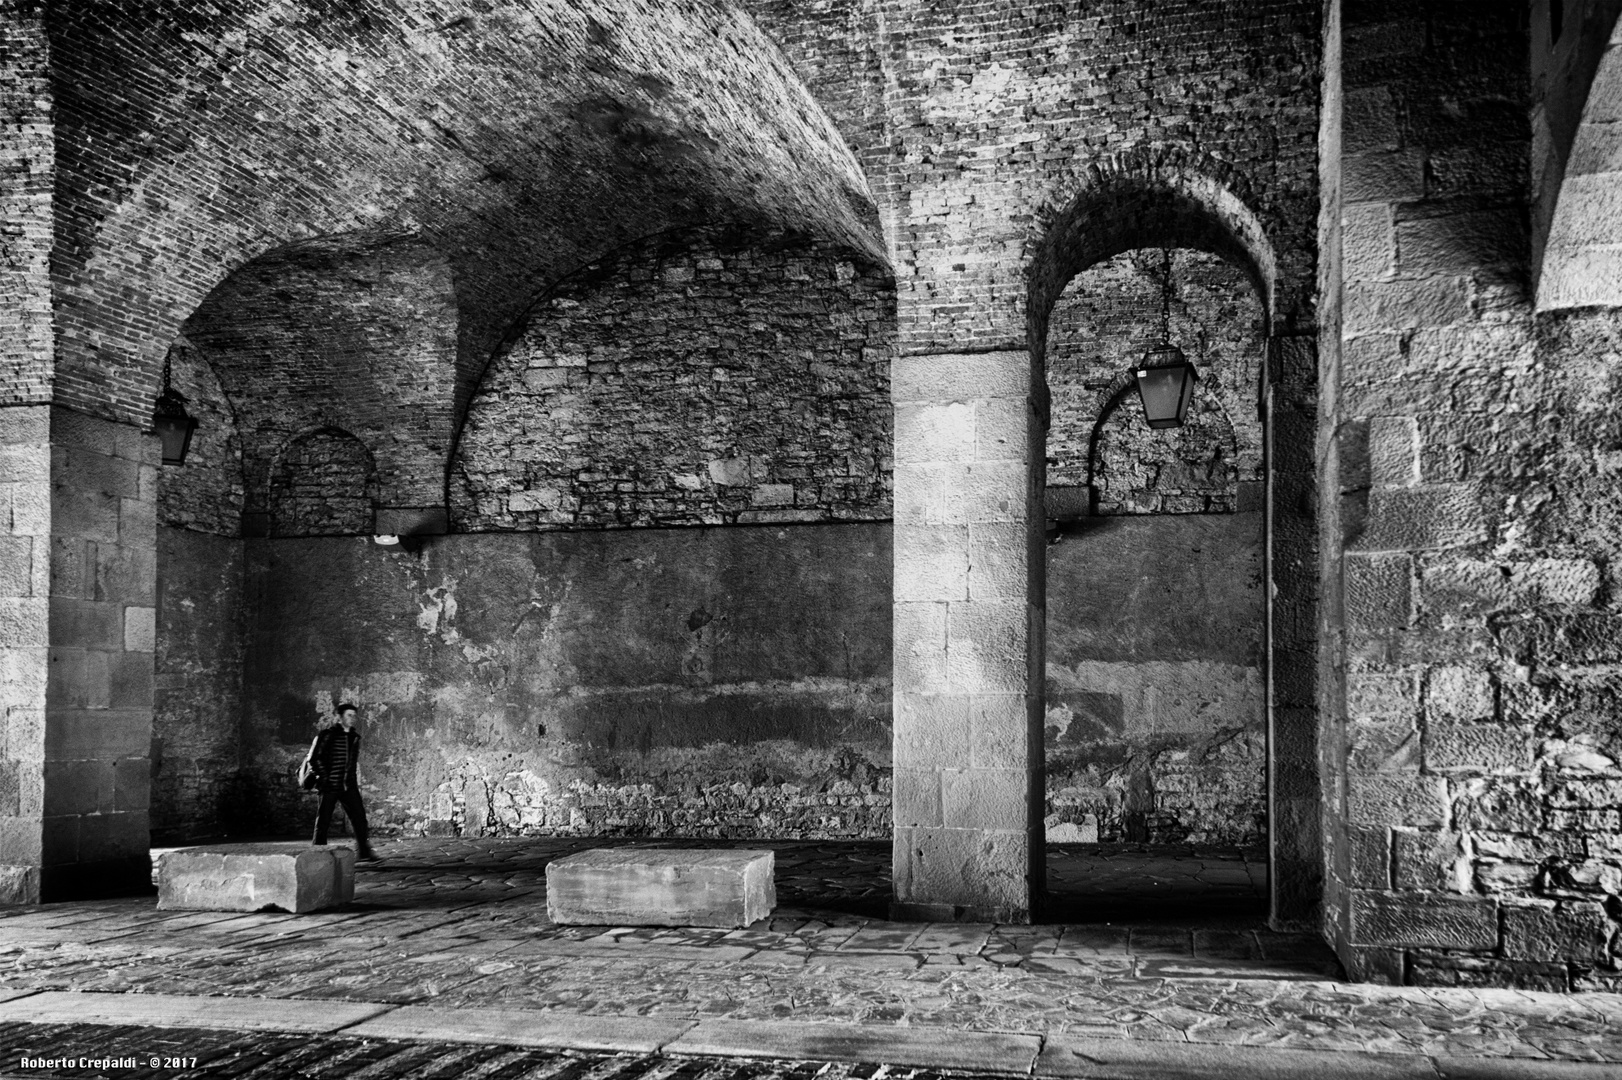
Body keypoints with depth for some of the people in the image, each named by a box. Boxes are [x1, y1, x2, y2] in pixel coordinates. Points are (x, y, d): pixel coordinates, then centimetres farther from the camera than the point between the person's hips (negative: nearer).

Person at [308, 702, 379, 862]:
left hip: (349, 785, 5)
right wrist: (324, 777, -11)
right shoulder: (328, 734, -6)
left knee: (359, 816, -4)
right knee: (324, 820, 2)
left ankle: (363, 852, 1)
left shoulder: (355, 736, 12)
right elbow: (315, 758, -8)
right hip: (330, 785, -5)